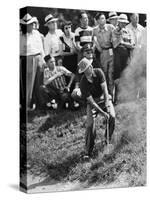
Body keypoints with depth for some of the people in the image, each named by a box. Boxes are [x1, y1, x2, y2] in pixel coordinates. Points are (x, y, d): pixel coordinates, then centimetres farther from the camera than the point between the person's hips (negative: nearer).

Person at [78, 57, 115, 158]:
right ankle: (88, 151, -8)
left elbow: (105, 89, -16)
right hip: (93, 102, -3)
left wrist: (107, 104, -27)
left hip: (104, 98, 3)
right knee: (90, 124, -16)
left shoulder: (98, 72, -18)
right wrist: (103, 113, -29)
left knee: (112, 116, -17)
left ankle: (108, 139, 8)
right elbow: (91, 102, -23)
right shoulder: (83, 83, -25)